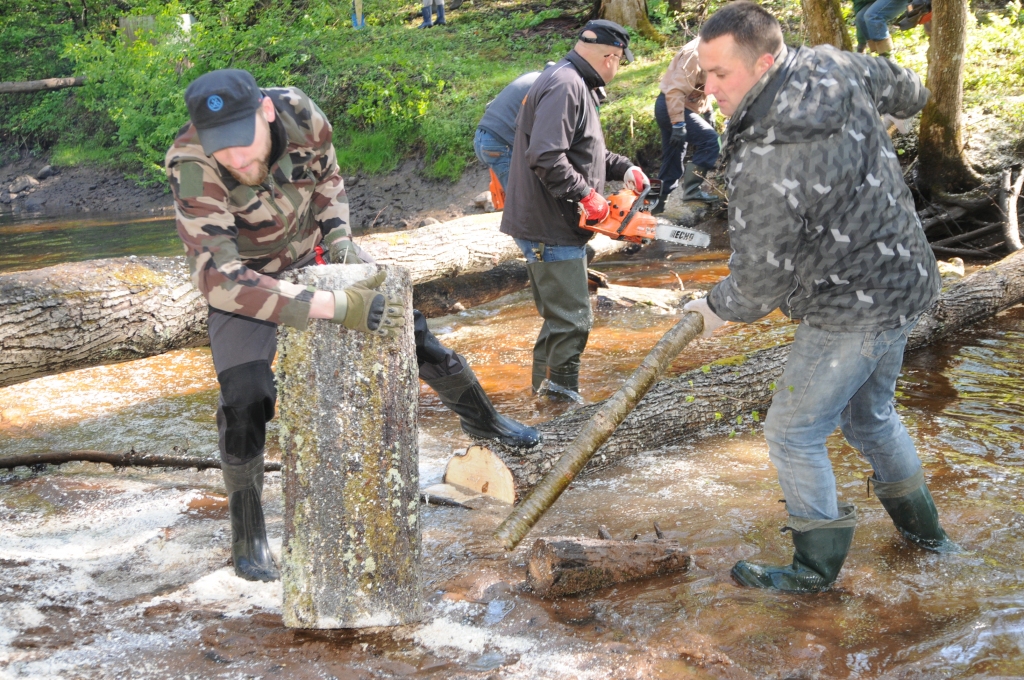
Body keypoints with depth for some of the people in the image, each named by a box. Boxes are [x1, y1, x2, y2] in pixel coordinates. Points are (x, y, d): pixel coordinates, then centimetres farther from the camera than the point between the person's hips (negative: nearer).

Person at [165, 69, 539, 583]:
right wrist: (332, 306, -54)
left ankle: (480, 418, 38)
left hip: (314, 252, 4)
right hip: (246, 275, -4)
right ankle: (247, 531, 2)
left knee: (409, 326, 11)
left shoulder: (298, 113, -25)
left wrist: (338, 237, -14)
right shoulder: (192, 169, -38)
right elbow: (218, 275, -48)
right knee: (244, 398, -21)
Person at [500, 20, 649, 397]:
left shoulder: (576, 84, 17)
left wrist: (623, 167, 13)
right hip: (550, 229, -11)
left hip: (557, 227, 11)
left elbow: (584, 151, 26)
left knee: (561, 319, 17)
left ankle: (546, 393, 25)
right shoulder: (564, 86, -18)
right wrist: (586, 194, -21)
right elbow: (546, 157, -28)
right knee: (572, 321, -6)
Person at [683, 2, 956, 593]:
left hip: (852, 310, -10)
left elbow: (760, 276, -20)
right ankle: (923, 528, 43)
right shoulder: (837, 67, -5)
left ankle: (817, 566, 18)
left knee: (794, 433, 4)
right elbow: (899, 87, 18)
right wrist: (910, 95, 43)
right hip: (903, 278, 10)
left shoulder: (764, 162, -30)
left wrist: (720, 308, 1)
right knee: (870, 414, 27)